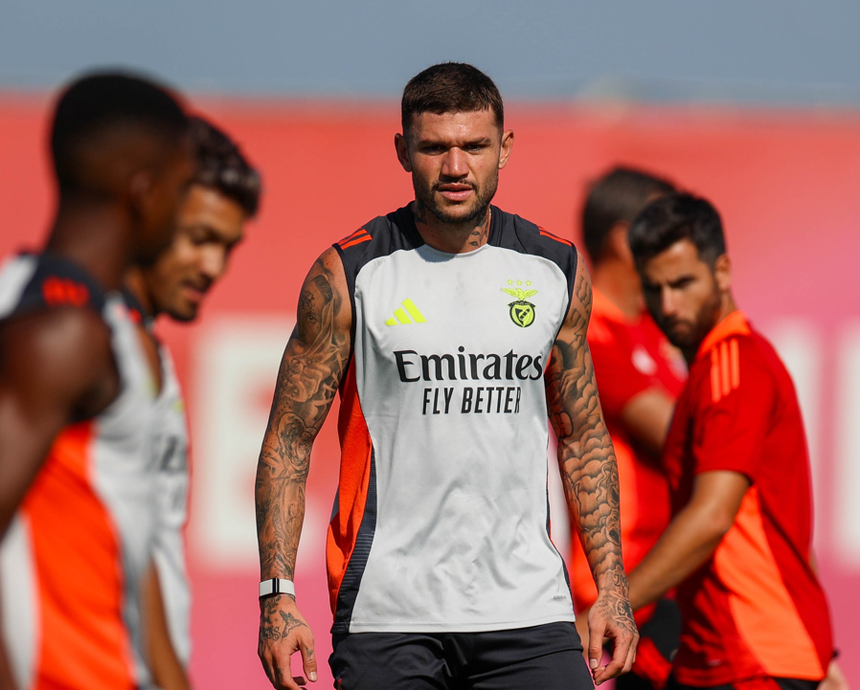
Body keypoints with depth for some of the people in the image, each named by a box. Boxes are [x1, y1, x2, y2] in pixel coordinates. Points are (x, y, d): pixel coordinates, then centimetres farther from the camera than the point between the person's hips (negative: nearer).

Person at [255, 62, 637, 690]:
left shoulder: (557, 270, 8)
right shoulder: (348, 276, -2)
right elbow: (290, 439, 1)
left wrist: (612, 587, 9)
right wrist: (279, 593, -8)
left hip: (526, 610, 2)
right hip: (387, 610, -2)